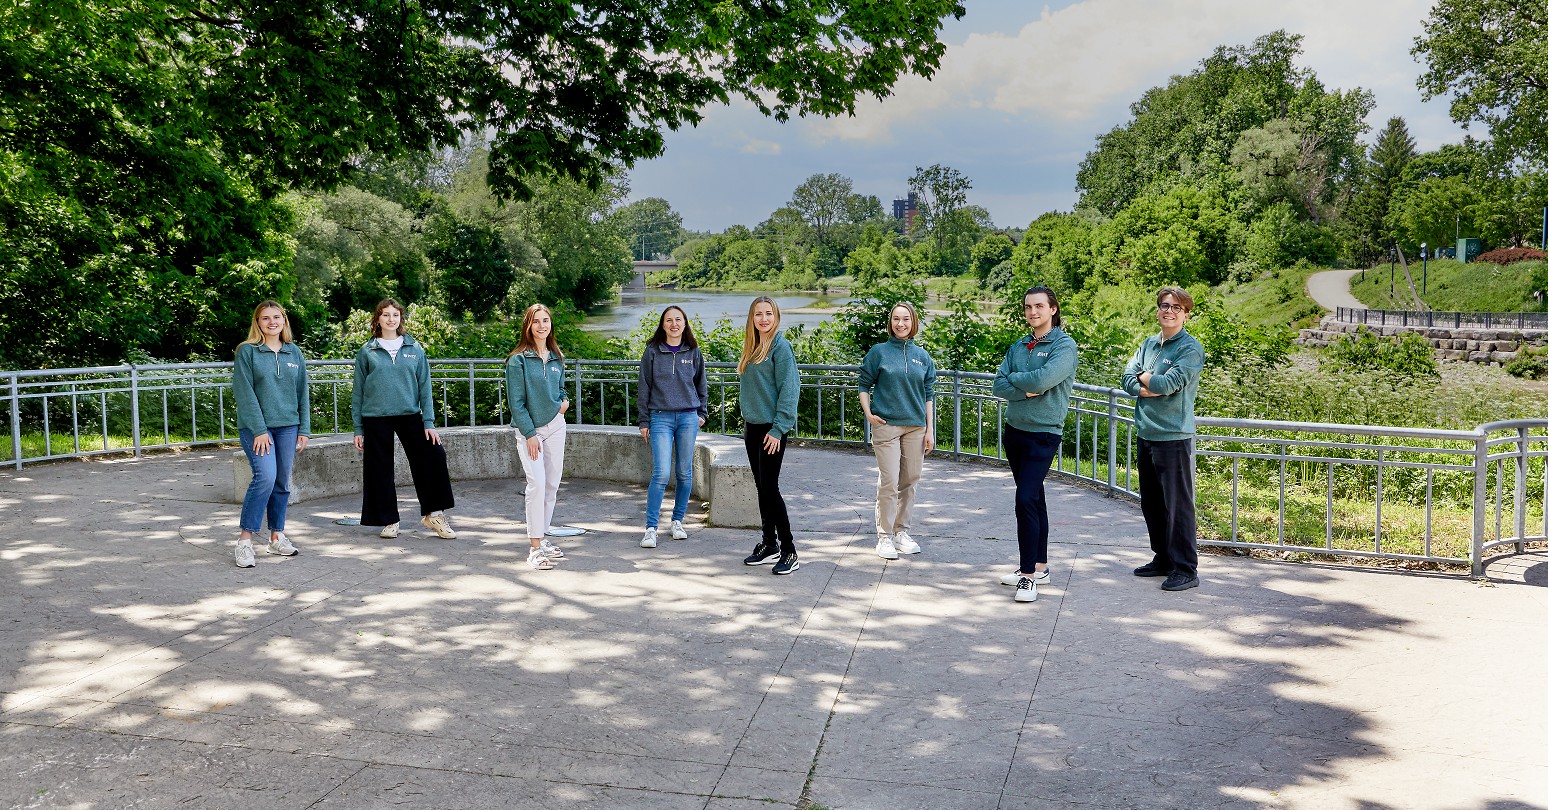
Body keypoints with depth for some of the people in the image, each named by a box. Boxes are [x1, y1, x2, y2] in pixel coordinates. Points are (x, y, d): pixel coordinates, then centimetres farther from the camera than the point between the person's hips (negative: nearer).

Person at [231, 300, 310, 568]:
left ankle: (276, 537, 19)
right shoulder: (247, 351, -3)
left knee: (282, 482, 8)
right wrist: (259, 430, -14)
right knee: (265, 476, -19)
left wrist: (304, 429, 7)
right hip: (256, 426, -5)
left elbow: (302, 393, 13)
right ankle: (245, 539, -11)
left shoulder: (294, 353, 11)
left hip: (288, 426, 5)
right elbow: (244, 393, -8)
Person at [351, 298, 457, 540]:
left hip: (409, 415, 1)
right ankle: (389, 520, 20)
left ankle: (433, 514, 2)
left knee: (434, 455, -11)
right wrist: (358, 429, 3)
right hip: (376, 419, 0)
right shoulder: (367, 351, 4)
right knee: (381, 470, 4)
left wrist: (429, 422, -3)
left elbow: (424, 386, 6)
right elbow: (358, 391, 7)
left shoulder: (414, 348, 7)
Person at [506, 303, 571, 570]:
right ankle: (534, 548, -10)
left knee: (552, 484, 8)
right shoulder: (518, 360, -9)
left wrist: (564, 399, 1)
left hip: (555, 424, 6)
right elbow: (516, 401, -11)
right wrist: (530, 434, -14)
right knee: (537, 483, -14)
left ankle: (542, 538, 20)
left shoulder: (556, 358, 9)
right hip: (529, 428, -6)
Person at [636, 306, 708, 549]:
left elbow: (701, 384, 18)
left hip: (688, 418, 2)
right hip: (660, 417, -2)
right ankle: (650, 528, -6)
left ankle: (678, 521, 22)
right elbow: (644, 388, 4)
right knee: (661, 473, -11)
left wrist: (702, 413, 14)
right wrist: (644, 421, 3)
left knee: (684, 472, 7)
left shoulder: (693, 352, 7)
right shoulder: (652, 352, 2)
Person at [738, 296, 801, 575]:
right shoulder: (750, 347, 12)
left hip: (772, 428, -8)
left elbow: (788, 389, -15)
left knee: (770, 487, -8)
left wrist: (778, 429, -18)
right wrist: (746, 420, 15)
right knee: (761, 488, 12)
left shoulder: (781, 347, -11)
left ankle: (788, 550, -1)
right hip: (752, 427, 8)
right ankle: (769, 544, 21)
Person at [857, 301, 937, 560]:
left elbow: (929, 395, 12)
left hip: (915, 427, 4)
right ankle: (884, 536, 2)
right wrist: (868, 413, -9)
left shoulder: (922, 356, 10)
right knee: (889, 483, -7)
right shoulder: (879, 352, 1)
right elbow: (864, 384, 5)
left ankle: (901, 531, 21)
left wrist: (930, 430, 7)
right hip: (886, 425, -4)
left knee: (910, 481, 8)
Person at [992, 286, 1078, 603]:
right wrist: (1027, 390, -15)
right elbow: (999, 386, 1)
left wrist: (1013, 378, -7)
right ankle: (1039, 566, 23)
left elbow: (1043, 379, -24)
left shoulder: (1064, 345, -9)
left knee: (1026, 499, -16)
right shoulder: (1018, 347, 10)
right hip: (1014, 430, 7)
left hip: (1044, 434, -7)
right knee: (1033, 498, 14)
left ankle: (1029, 575, -10)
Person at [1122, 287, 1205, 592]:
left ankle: (1186, 569, 3)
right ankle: (1163, 558, 28)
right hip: (1146, 434, 7)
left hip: (1173, 437, -7)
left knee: (1178, 505, -4)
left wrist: (1143, 377, -1)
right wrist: (1150, 387, -13)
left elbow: (1168, 383, -19)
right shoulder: (1149, 344, 13)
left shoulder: (1190, 348, -8)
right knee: (1151, 503, 15)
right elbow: (1128, 379, 6)